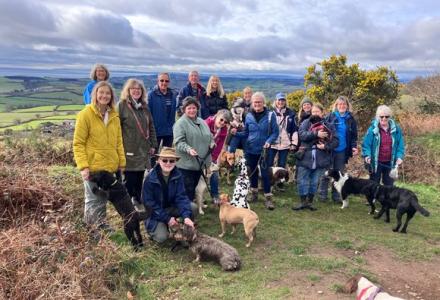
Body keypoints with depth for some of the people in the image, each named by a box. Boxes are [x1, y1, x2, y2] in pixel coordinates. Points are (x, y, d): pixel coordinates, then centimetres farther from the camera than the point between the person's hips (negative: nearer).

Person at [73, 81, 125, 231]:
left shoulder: (114, 116, 9)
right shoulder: (85, 114, -8)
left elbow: (118, 141, 14)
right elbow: (78, 143, -10)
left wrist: (121, 162, 9)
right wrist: (83, 166, -17)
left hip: (111, 166, 5)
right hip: (93, 167, -5)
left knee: (103, 198, 16)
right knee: (93, 199, 2)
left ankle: (100, 223, 31)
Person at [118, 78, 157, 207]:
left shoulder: (144, 106, 14)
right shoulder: (122, 105, -4)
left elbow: (151, 126, 17)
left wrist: (153, 144, 11)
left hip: (143, 149, 5)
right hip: (128, 149, -5)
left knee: (140, 178, 11)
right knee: (129, 178, -1)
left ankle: (137, 201, 24)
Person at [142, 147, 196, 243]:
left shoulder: (178, 175, -12)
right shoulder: (150, 178, -22)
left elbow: (181, 197, -17)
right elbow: (149, 203, -19)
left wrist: (186, 216, -34)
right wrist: (167, 218, -23)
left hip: (170, 208, 4)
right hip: (154, 212, -3)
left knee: (193, 207, -20)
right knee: (161, 237, -25)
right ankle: (154, 227, 10)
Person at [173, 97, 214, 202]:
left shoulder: (202, 122, 15)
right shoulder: (180, 123, -9)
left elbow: (209, 137, 23)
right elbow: (179, 142, -18)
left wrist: (212, 144, 1)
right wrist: (188, 149, -34)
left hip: (200, 162, 7)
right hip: (186, 164, -7)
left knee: (194, 187, 16)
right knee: (188, 189, -5)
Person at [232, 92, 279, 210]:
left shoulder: (270, 115, -8)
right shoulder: (249, 116, 1)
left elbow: (275, 132, -7)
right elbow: (246, 133, 7)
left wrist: (269, 141, -23)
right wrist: (236, 133, -10)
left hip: (263, 150, -3)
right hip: (250, 149, 3)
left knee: (265, 173, -2)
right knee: (253, 172, 16)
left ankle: (268, 198, 7)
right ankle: (254, 192, 34)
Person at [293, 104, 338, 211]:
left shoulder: (329, 125, 8)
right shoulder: (306, 123, 6)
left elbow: (335, 141, 1)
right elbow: (301, 134, -12)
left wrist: (326, 146, -16)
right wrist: (316, 134, -21)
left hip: (320, 159, 1)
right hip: (305, 157, -1)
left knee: (314, 182, 9)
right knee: (302, 180, 3)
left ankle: (310, 201, 22)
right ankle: (303, 201, 15)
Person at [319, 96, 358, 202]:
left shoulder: (351, 119, 7)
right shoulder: (330, 117, 0)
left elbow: (354, 136, 8)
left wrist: (354, 147, -6)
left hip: (342, 151, 3)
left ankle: (336, 195, 19)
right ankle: (322, 194, 10)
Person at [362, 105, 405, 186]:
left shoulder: (396, 129, -2)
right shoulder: (372, 129, -10)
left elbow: (400, 144, 3)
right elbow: (366, 144, -9)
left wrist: (400, 156, -10)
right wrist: (367, 155, -24)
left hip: (390, 162, 3)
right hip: (376, 162, -2)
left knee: (389, 184, 16)